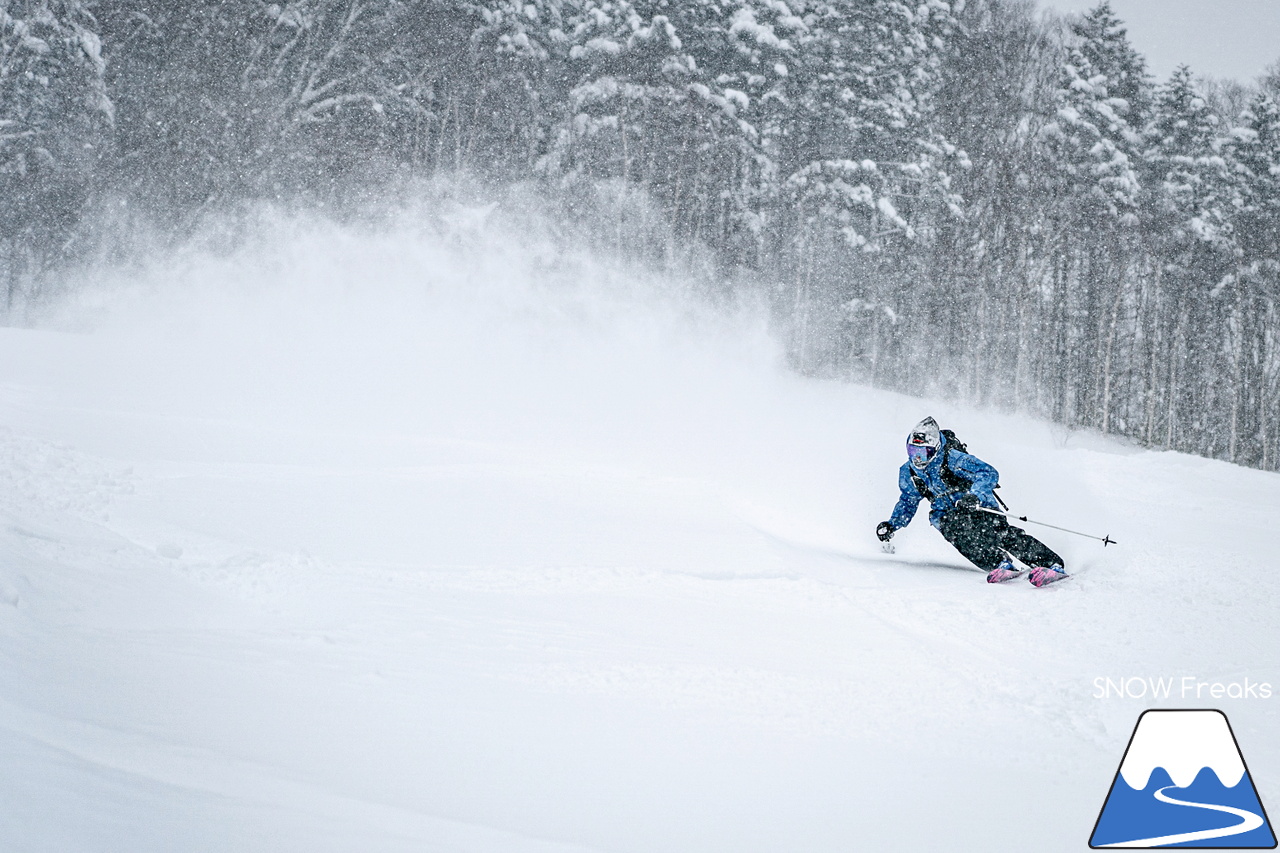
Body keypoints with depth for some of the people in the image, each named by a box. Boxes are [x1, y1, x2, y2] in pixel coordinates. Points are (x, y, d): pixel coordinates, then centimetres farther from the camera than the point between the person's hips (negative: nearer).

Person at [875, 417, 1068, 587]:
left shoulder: (952, 459, -16)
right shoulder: (908, 473, 2)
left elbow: (989, 474, -23)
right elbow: (908, 502, 21)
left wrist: (974, 496, -40)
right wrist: (891, 526, 9)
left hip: (978, 506, -4)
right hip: (948, 514, 4)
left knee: (1001, 532, -30)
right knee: (954, 528, -32)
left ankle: (1053, 564, -38)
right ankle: (1001, 564, -47)